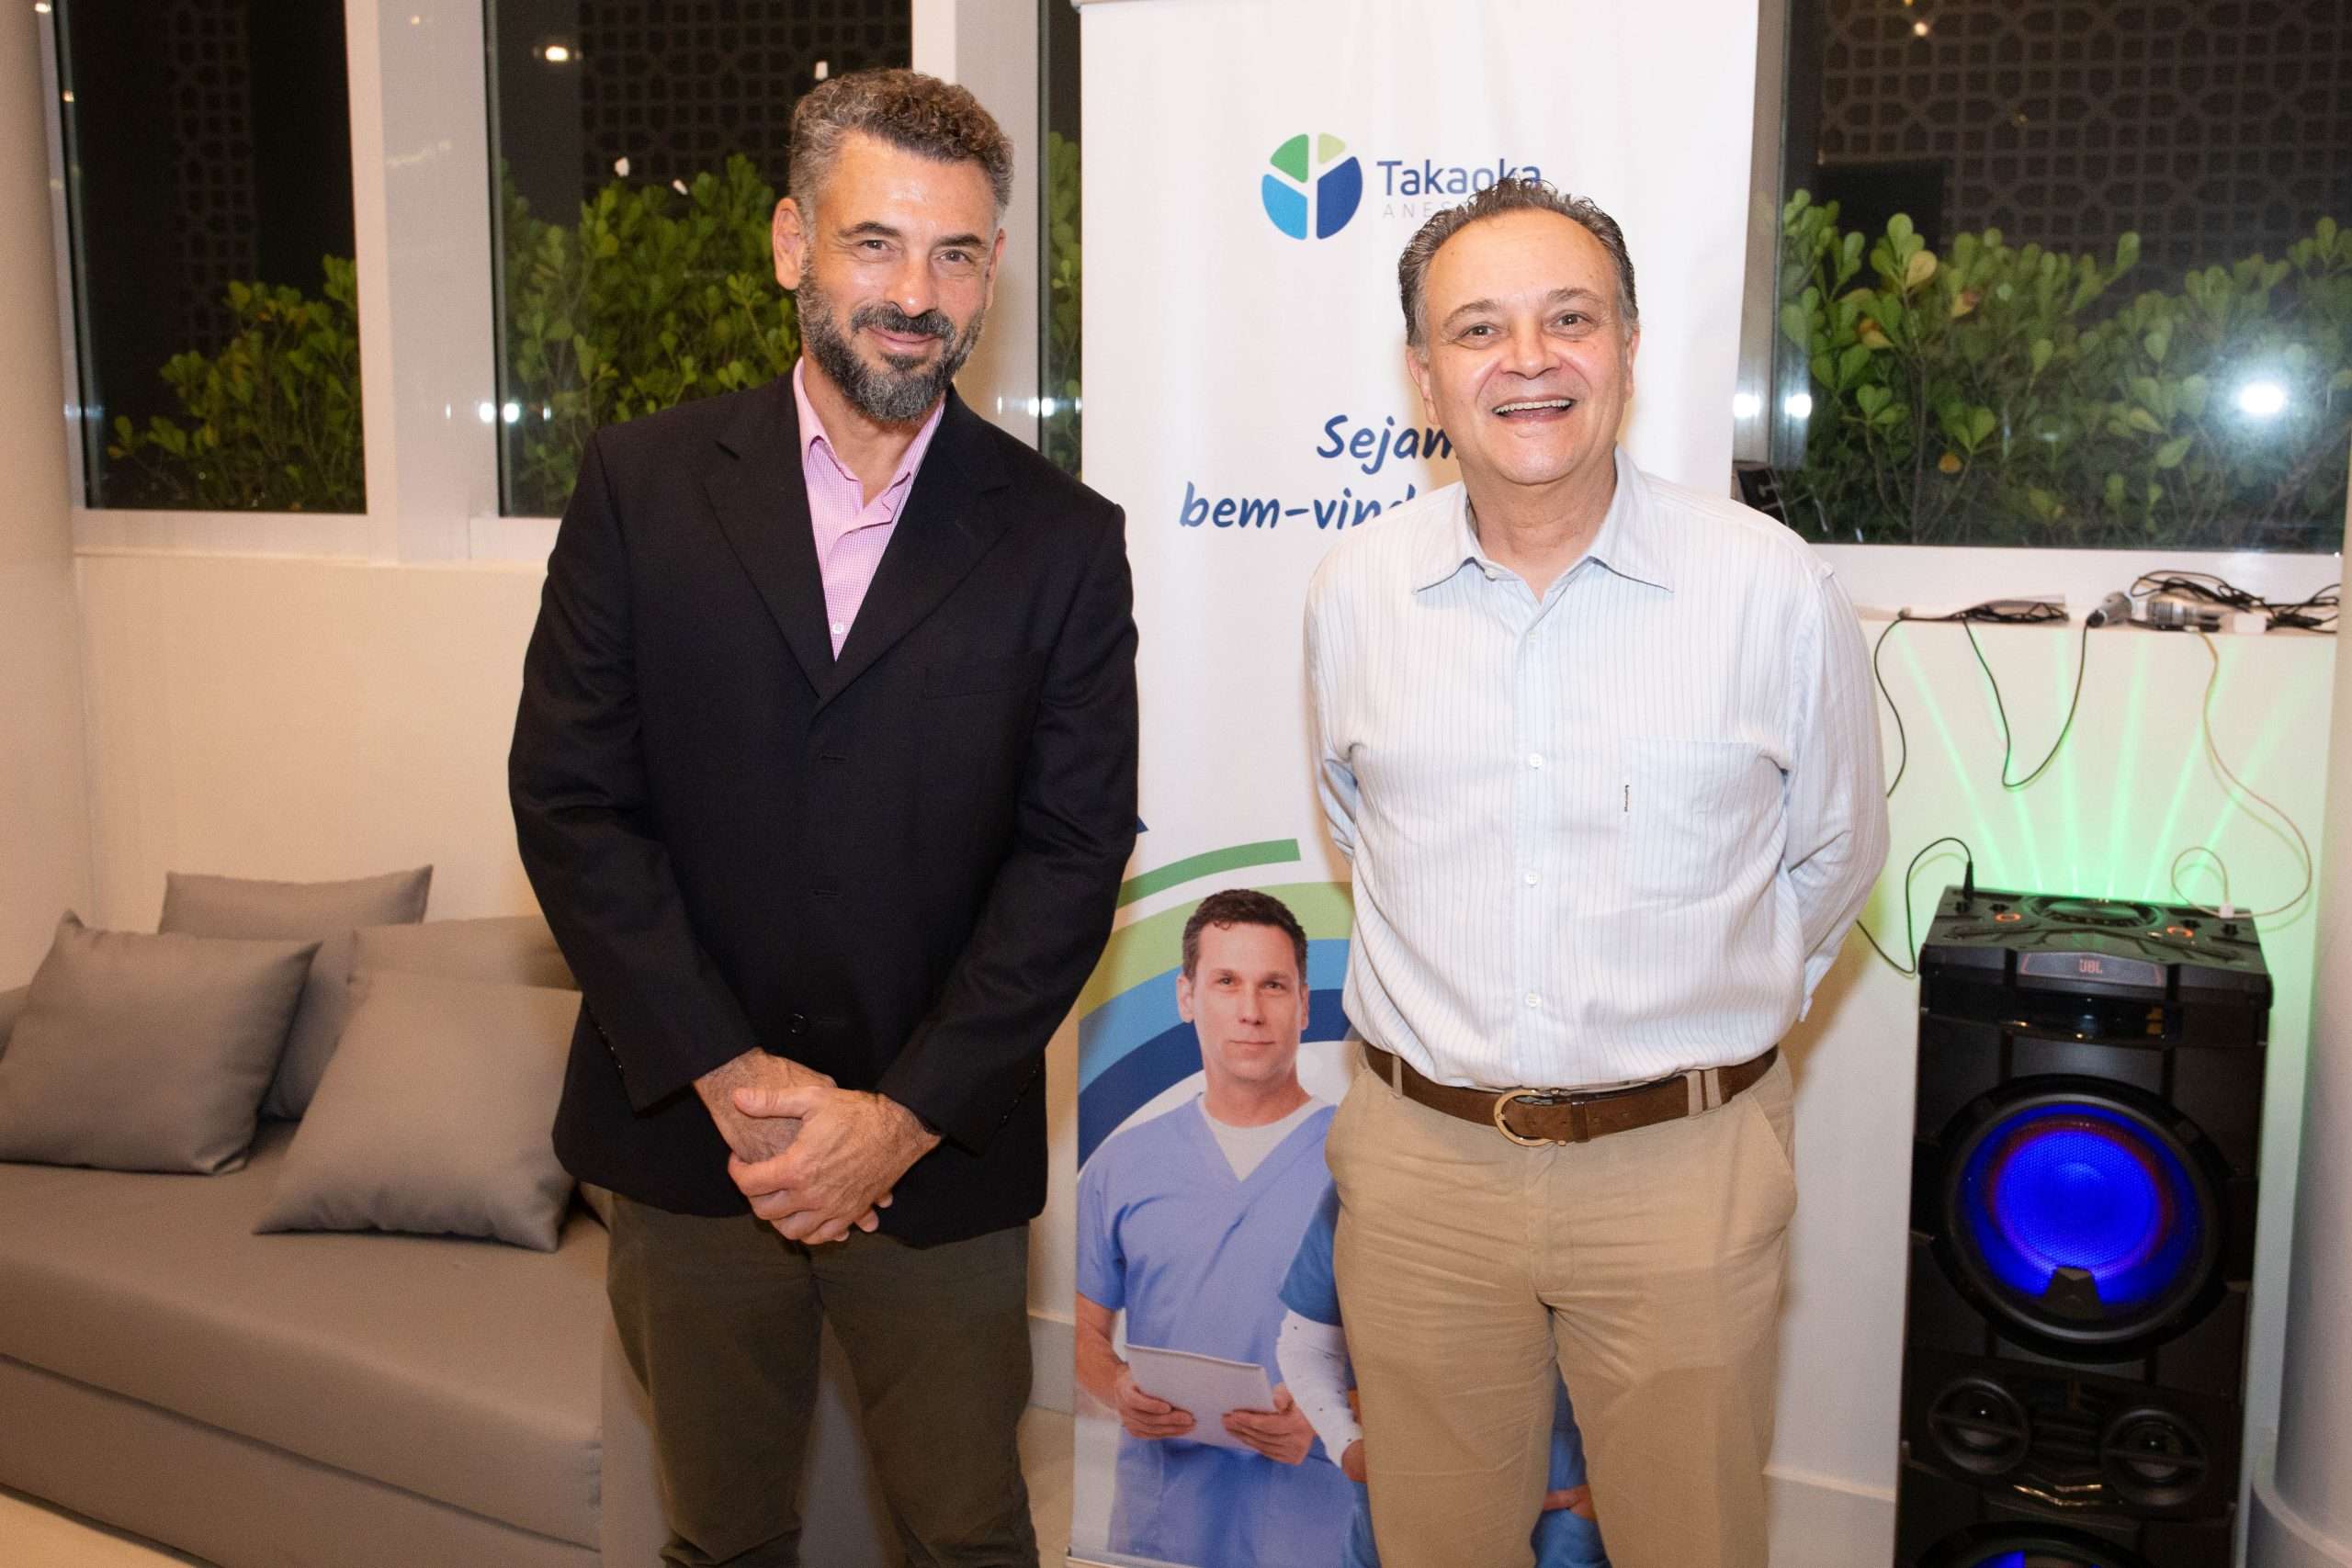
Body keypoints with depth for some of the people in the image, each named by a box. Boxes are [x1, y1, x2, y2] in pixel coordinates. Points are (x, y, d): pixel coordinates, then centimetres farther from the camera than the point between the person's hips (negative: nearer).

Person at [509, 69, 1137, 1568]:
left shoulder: (1063, 537, -2)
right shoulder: (645, 483, -1)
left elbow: (1073, 853, -6)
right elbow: (568, 799, -5)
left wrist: (901, 1115, -12)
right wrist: (730, 1078, -11)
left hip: (941, 1158, 0)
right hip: (688, 1139, 1)